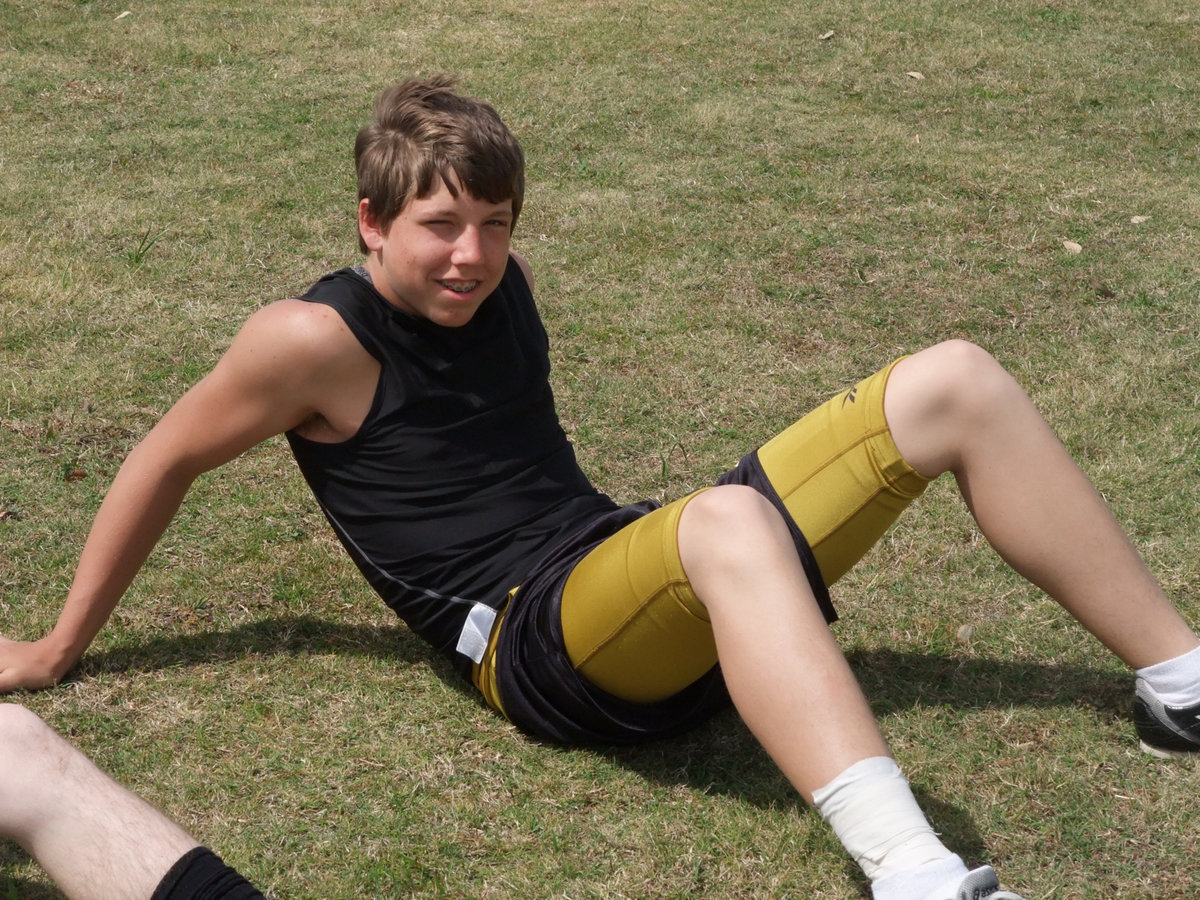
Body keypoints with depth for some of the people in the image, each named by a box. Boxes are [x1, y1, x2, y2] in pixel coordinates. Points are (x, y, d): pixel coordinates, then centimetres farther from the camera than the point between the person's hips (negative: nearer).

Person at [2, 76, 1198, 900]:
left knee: (952, 383, -3)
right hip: (533, 645, -8)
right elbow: (165, 461, -1)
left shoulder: (499, 287, 11)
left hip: (636, 573, 8)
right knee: (728, 523, -43)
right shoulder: (317, 339, -10)